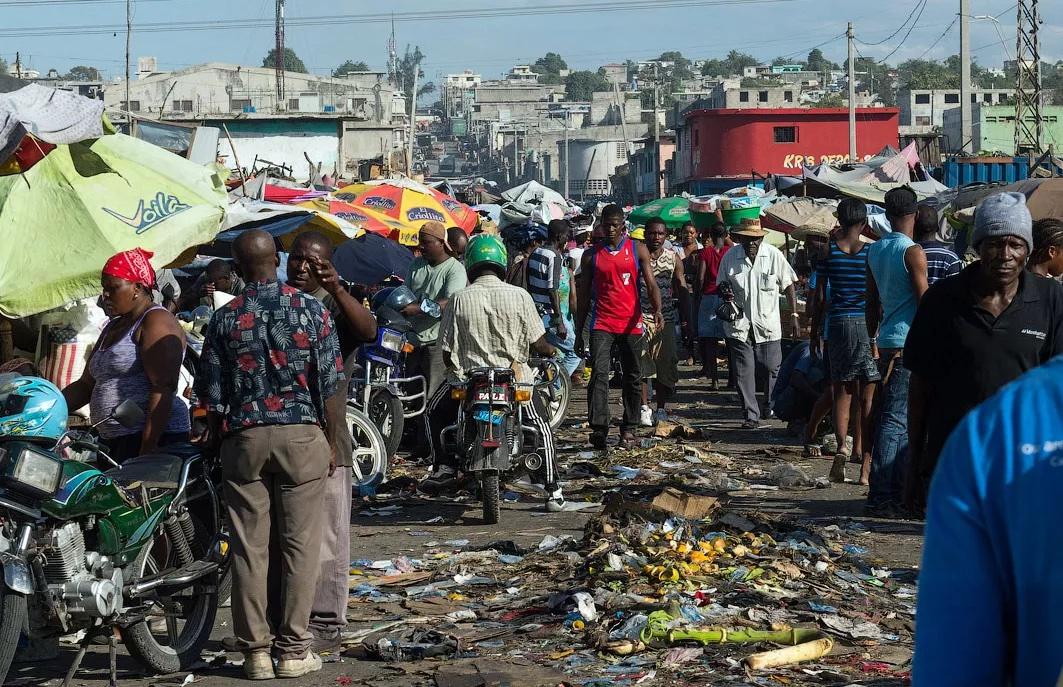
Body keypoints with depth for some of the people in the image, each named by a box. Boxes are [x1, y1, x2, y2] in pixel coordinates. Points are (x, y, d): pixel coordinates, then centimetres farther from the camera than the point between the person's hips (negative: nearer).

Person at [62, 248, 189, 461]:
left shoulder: (156, 321, -6)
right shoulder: (113, 327, 23)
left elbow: (163, 390, -17)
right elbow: (87, 385, 26)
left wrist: (148, 448, -24)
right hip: (113, 441, 9)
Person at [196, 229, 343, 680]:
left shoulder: (225, 318, -1)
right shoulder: (311, 310, -3)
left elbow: (212, 395, 1)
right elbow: (329, 386, -3)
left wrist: (216, 440, 16)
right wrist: (332, 442, 6)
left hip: (243, 438, 1)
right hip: (302, 436, -1)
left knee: (249, 547, 5)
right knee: (299, 545, 4)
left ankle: (255, 650, 7)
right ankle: (294, 650, 4)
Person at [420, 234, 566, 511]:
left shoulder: (459, 300, -6)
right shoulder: (519, 296, -6)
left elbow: (447, 351, -3)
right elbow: (537, 343, -4)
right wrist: (550, 350, 19)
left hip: (466, 377, 0)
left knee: (434, 412, 27)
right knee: (542, 427, 19)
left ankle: (444, 465, 12)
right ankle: (552, 490, 9)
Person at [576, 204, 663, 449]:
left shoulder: (638, 250, 4)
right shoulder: (591, 255, 6)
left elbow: (651, 283, -2)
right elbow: (584, 296, 11)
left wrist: (657, 309, -23)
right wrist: (579, 333, 8)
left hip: (631, 323, 1)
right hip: (601, 324, 0)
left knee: (632, 378, 6)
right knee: (599, 374, -14)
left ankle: (629, 429, 14)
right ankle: (598, 428, -19)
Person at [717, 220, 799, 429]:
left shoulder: (774, 255, -3)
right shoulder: (730, 257, 0)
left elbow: (788, 285, 4)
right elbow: (722, 286, 12)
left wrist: (794, 315, 1)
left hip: (767, 323, -1)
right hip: (739, 325, 1)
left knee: (772, 368, 4)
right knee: (743, 371, -2)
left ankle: (773, 407, 27)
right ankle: (751, 415, 4)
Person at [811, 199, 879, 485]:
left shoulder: (828, 249, 1)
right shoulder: (870, 251, -3)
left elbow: (820, 296, 4)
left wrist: (815, 332, 12)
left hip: (838, 322, 1)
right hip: (867, 323, -1)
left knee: (842, 391, 9)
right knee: (867, 396, 4)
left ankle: (842, 447, -12)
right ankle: (863, 456, 3)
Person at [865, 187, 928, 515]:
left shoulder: (874, 251, 11)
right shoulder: (912, 251, -11)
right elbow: (924, 302, -11)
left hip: (886, 342, 8)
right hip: (909, 343, -8)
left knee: (900, 416, 14)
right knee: (895, 419, -8)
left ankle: (899, 487, 17)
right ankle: (881, 496, -10)